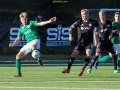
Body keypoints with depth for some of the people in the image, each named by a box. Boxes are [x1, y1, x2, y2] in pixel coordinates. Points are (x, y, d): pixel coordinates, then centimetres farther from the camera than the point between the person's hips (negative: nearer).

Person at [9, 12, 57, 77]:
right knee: (18, 55, 1)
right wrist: (13, 44, 2)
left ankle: (39, 59, -45)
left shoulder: (31, 23, 5)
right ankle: (19, 73, 8)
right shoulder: (21, 29, 17)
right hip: (29, 43, 6)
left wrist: (49, 21, -23)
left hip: (35, 40, -6)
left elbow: (40, 24, -8)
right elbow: (18, 38, 20)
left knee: (33, 45, -45)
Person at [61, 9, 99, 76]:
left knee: (88, 53, -24)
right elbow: (71, 27, 8)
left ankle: (82, 70, -13)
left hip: (89, 42, -2)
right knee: (74, 54, -3)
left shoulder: (93, 22, -6)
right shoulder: (80, 22, -2)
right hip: (81, 42, 2)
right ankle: (68, 69, 15)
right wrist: (70, 35, -7)